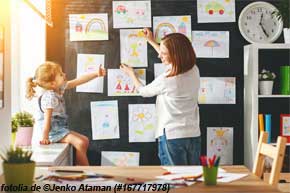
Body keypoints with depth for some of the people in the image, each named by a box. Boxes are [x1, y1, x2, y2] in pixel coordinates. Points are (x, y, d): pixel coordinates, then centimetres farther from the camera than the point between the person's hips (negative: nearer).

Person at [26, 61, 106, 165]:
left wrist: (96, 74, 3)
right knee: (80, 143, -19)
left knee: (85, 140, 10)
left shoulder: (60, 87, 3)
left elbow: (78, 81, 7)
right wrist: (45, 138, -27)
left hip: (60, 127, 10)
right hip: (53, 130, -10)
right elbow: (47, 118, -27)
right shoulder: (49, 97, -25)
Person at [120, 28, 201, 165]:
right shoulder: (194, 70, -1)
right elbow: (171, 60, 22)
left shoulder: (165, 80, -18)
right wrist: (151, 41, 32)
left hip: (172, 136, -6)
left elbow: (143, 91, 4)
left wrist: (131, 73, 22)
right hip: (193, 135, 6)